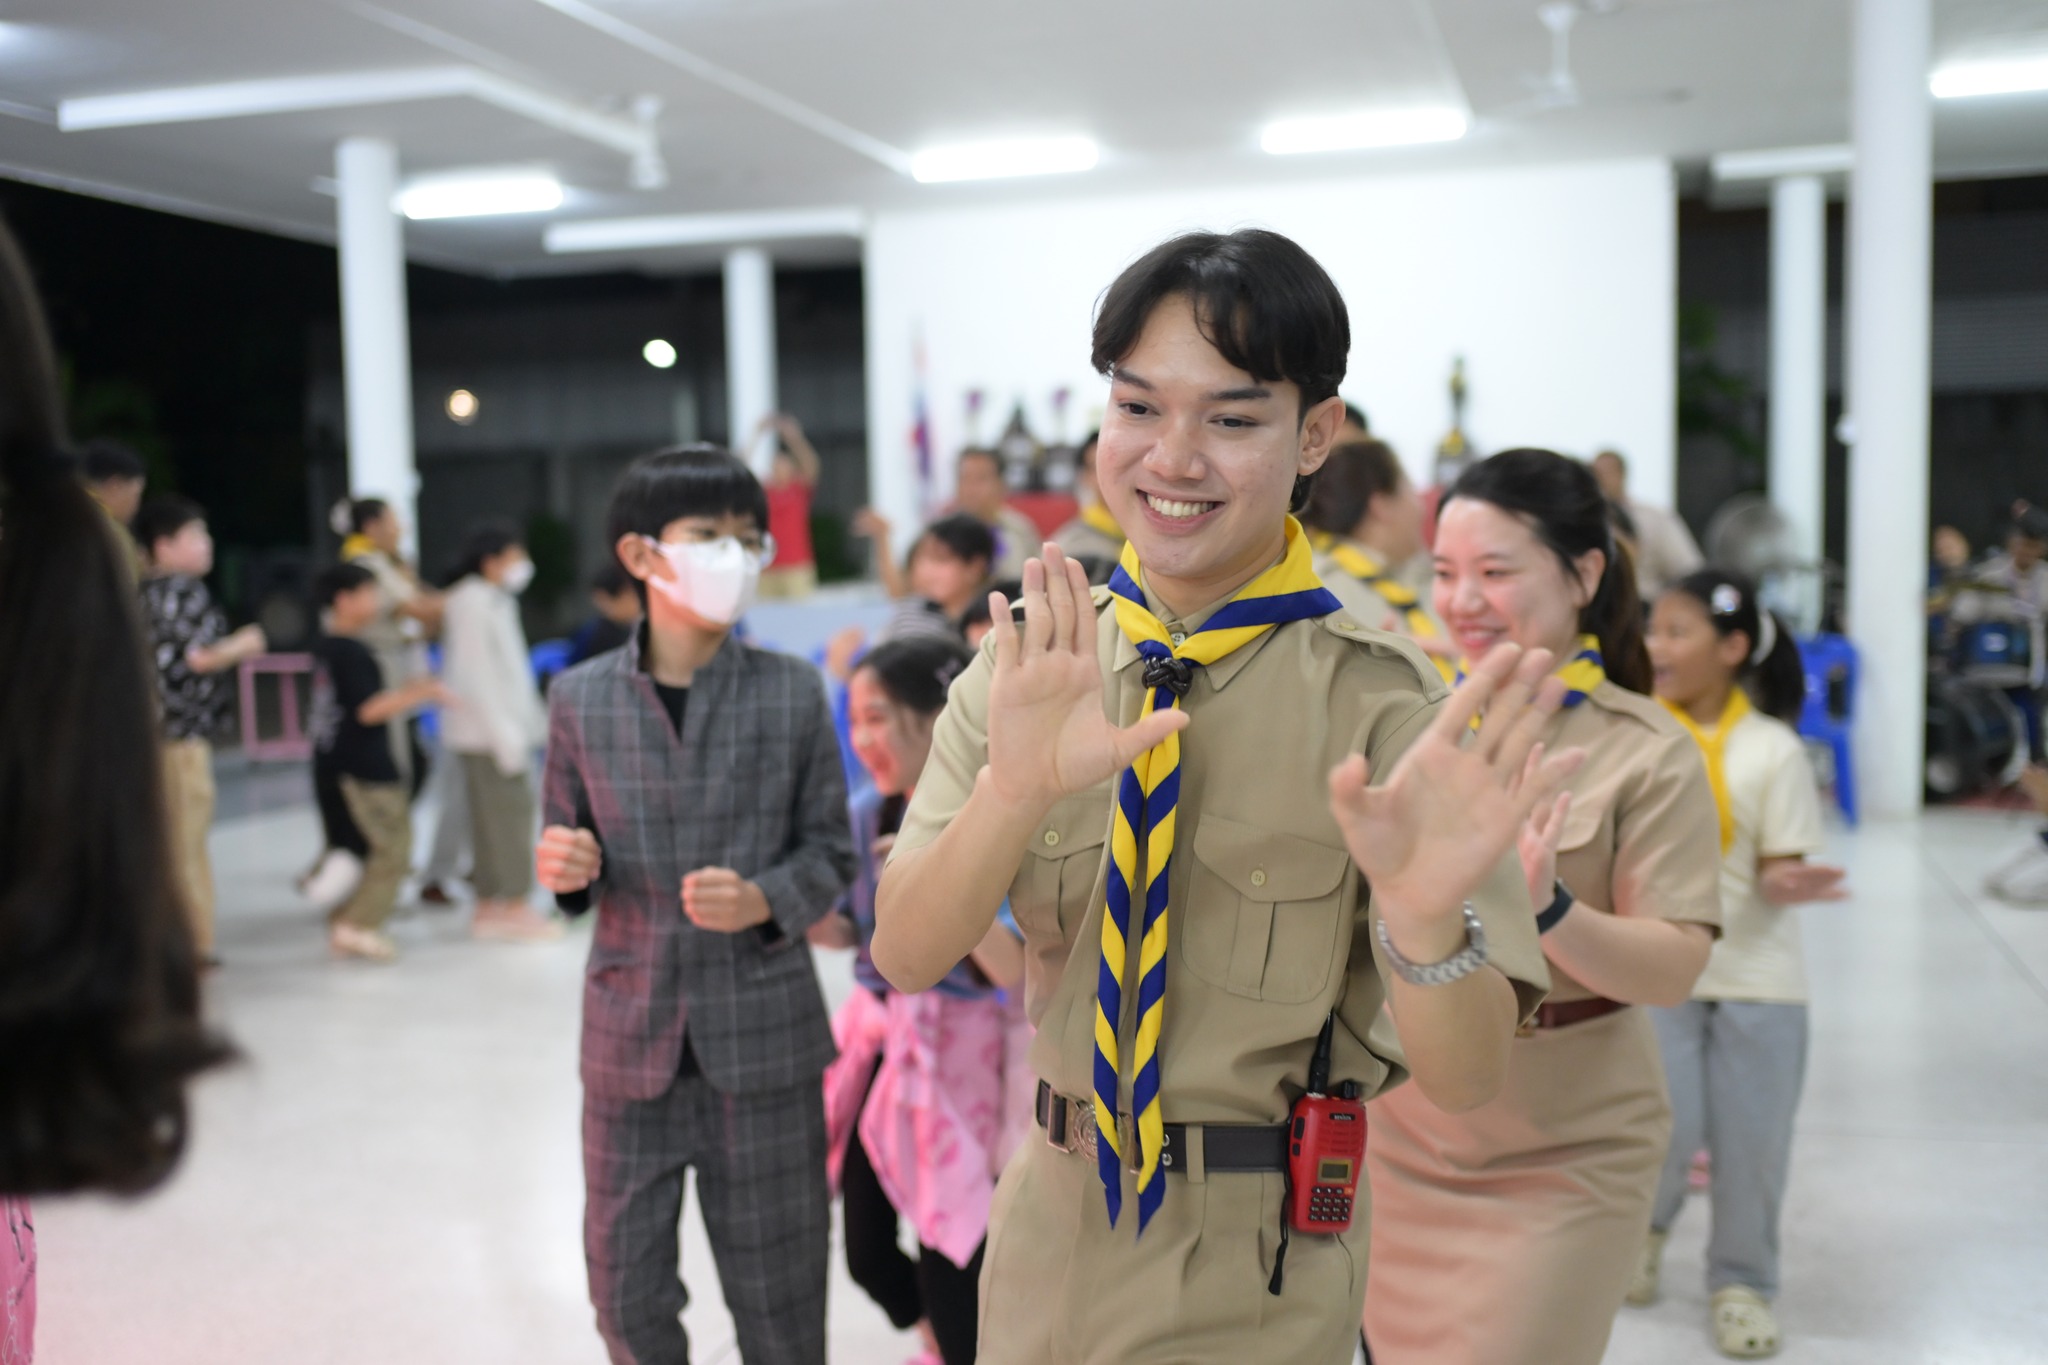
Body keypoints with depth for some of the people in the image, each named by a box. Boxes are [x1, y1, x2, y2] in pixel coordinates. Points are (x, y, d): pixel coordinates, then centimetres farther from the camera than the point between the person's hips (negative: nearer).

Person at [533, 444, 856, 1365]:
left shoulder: (793, 692, -2)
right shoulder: (580, 699, 1)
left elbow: (830, 853, 2)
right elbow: (568, 856, 10)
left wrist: (765, 901, -18)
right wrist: (565, 870, -13)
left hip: (763, 1036, -1)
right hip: (630, 1036, 1)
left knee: (777, 1289, 11)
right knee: (625, 1291, 11)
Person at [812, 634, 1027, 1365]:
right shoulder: (867, 814, -1)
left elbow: (1014, 970, -21)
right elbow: (853, 933, 10)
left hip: (957, 1053, -5)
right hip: (874, 1043, 6)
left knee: (949, 1267, 2)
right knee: (866, 1256, 15)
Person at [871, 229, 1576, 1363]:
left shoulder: (1378, 701, -17)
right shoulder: (1031, 662, -7)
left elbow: (1460, 1079, -19)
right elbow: (904, 958, -13)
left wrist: (1425, 916, -40)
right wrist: (1013, 791, -31)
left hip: (1253, 1267, -3)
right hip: (1050, 1220, 3)